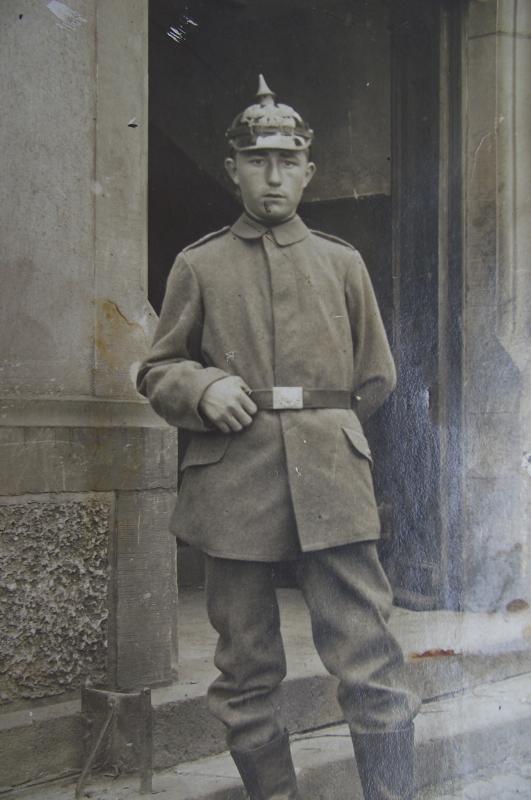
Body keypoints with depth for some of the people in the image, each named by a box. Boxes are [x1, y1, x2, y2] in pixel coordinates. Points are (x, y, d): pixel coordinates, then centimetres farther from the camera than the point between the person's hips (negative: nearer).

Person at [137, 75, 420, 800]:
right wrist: (204, 389, -7)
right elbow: (157, 371, 12)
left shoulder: (344, 263, 13)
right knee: (247, 673, 7)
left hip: (331, 478, 0)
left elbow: (375, 378, 20)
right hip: (231, 484, 0)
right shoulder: (197, 266, 10)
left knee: (371, 664, -6)